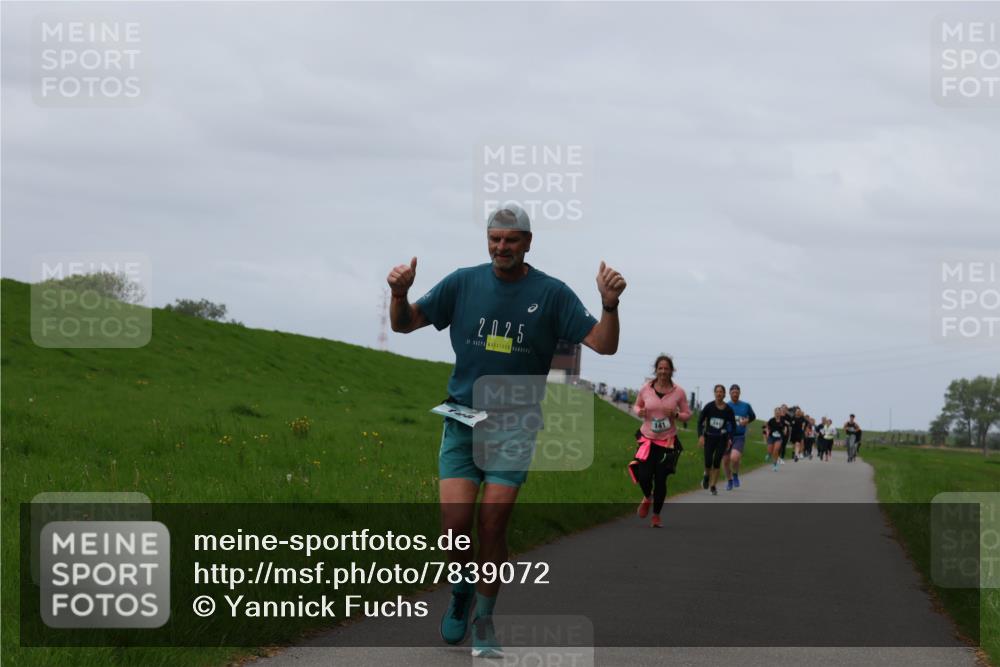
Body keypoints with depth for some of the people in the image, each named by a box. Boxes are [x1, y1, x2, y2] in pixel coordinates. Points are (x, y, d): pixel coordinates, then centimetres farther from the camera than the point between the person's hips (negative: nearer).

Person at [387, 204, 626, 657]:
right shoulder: (463, 283, 3)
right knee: (456, 521, -9)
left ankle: (484, 621, 11)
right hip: (462, 417, 1)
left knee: (493, 524, -6)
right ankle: (462, 592, 21)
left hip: (515, 424, -1)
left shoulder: (551, 293, -1)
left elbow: (603, 344, -4)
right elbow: (404, 324, 7)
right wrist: (400, 294, -14)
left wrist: (609, 304, -23)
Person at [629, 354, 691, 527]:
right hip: (647, 439, 0)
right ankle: (647, 498, 25)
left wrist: (676, 415, -17)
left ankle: (656, 515, 23)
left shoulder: (678, 392, -5)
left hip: (667, 441, 0)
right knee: (644, 475, -12)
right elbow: (637, 406, 13)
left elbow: (687, 414, 5)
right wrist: (640, 412, -10)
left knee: (660, 479, 2)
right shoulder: (646, 389, -3)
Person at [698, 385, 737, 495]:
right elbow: (700, 421, -1)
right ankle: (707, 476, 26)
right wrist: (701, 435, -13)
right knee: (708, 462, -8)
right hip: (709, 437, 0)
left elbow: (733, 426, 6)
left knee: (717, 462, -6)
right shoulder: (709, 407, -5)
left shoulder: (728, 410, -3)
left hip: (722, 439, 0)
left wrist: (730, 438, -8)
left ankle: (713, 486, 6)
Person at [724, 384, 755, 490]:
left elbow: (753, 417, 18)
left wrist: (747, 421, -3)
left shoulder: (746, 406, 3)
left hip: (739, 437, -2)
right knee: (725, 461, 5)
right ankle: (729, 480, 30)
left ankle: (735, 475, 5)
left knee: (734, 458, -24)